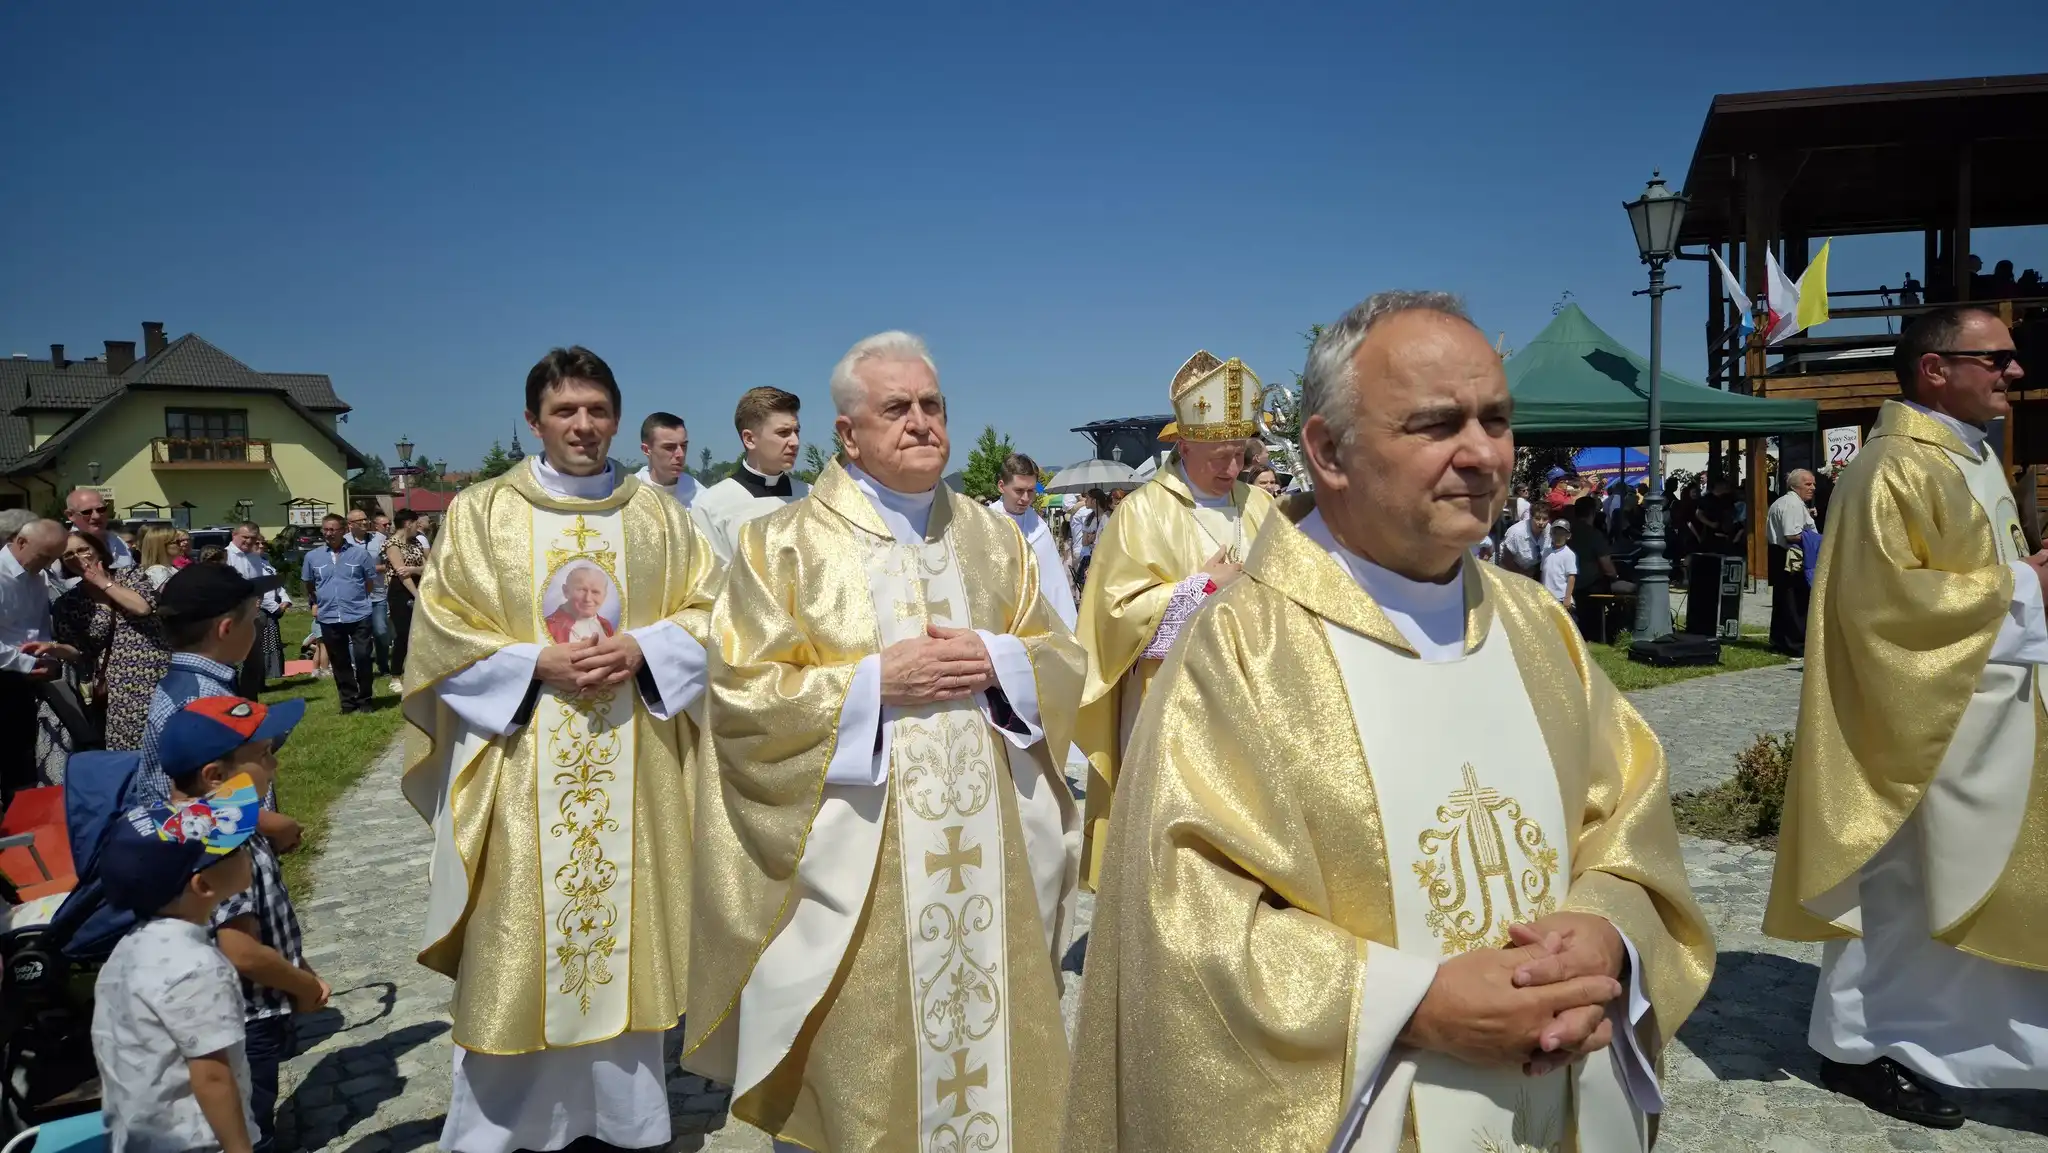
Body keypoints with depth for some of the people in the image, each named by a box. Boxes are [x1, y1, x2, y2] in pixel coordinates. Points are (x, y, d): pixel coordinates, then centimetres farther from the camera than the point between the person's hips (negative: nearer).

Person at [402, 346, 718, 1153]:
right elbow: (441, 634, -2)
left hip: (633, 771, 2)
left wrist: (642, 648, -12)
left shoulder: (658, 516, 7)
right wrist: (538, 662, -15)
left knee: (625, 929, 9)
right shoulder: (479, 514, 1)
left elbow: (709, 612, 5)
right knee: (517, 945, 3)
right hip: (521, 773, -1)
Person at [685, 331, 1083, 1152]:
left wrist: (996, 661, -11)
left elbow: (1059, 660, 10)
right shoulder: (785, 546, -2)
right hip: (854, 862, -3)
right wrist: (876, 681, -17)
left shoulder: (993, 539, 10)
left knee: (996, 1041, 12)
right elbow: (741, 695, -8)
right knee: (861, 1065, 4)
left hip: (990, 857, 4)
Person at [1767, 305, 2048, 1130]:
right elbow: (1884, 601, -25)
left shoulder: (1973, 460, 14)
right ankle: (1859, 1044, 19)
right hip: (1926, 717, -10)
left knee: (1968, 885, 15)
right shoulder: (1896, 469, -18)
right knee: (1900, 889, 3)